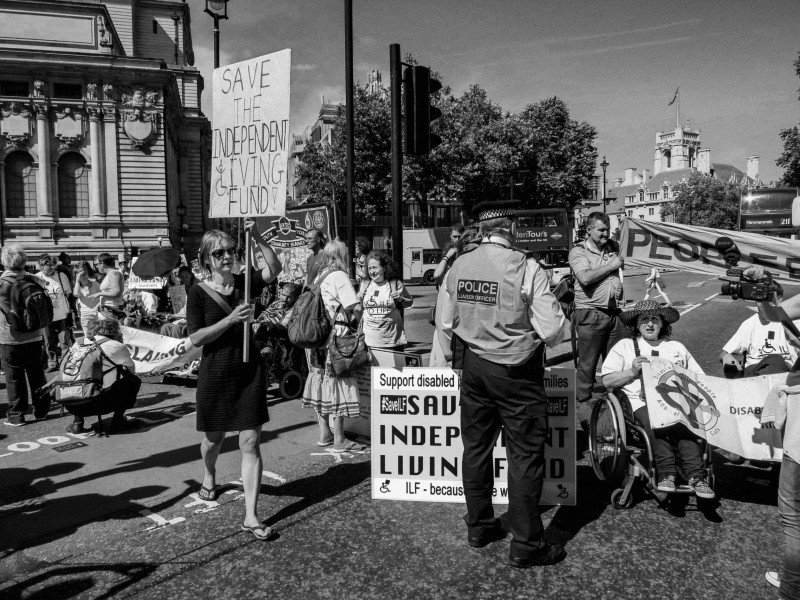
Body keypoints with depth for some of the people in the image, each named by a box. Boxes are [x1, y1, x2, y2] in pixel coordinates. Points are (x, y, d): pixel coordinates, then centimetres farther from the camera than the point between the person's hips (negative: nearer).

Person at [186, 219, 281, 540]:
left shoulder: (245, 282, 1)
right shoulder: (199, 292, -6)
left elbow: (275, 269, -17)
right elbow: (196, 338, -13)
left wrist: (258, 238, -27)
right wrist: (231, 319, -22)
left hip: (249, 371, 1)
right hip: (215, 373, -1)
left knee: (250, 442, -3)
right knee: (213, 438, 20)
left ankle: (251, 516, 2)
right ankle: (209, 476, 55)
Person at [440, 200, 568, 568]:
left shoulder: (458, 267, -2)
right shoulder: (525, 268, -16)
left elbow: (447, 323, 7)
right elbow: (553, 330, -17)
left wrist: (454, 358, 22)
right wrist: (537, 337, 6)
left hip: (472, 367, 5)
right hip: (517, 372, -5)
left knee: (476, 448, 16)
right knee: (525, 455, 6)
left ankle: (479, 527, 31)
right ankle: (526, 545, 14)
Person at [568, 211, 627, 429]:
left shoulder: (613, 248, 16)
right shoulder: (578, 251, -4)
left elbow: (617, 275, 33)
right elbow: (585, 278, -20)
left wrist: (619, 288, 13)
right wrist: (610, 266, -11)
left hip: (614, 312, 6)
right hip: (590, 314, -6)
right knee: (587, 363, -1)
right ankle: (583, 403, 10)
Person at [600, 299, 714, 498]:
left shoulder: (677, 348, 28)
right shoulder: (624, 346, 19)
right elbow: (607, 380, 9)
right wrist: (632, 371, -4)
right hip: (642, 402, -2)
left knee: (684, 422, -31)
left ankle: (695, 476, -35)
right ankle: (666, 473, -34)